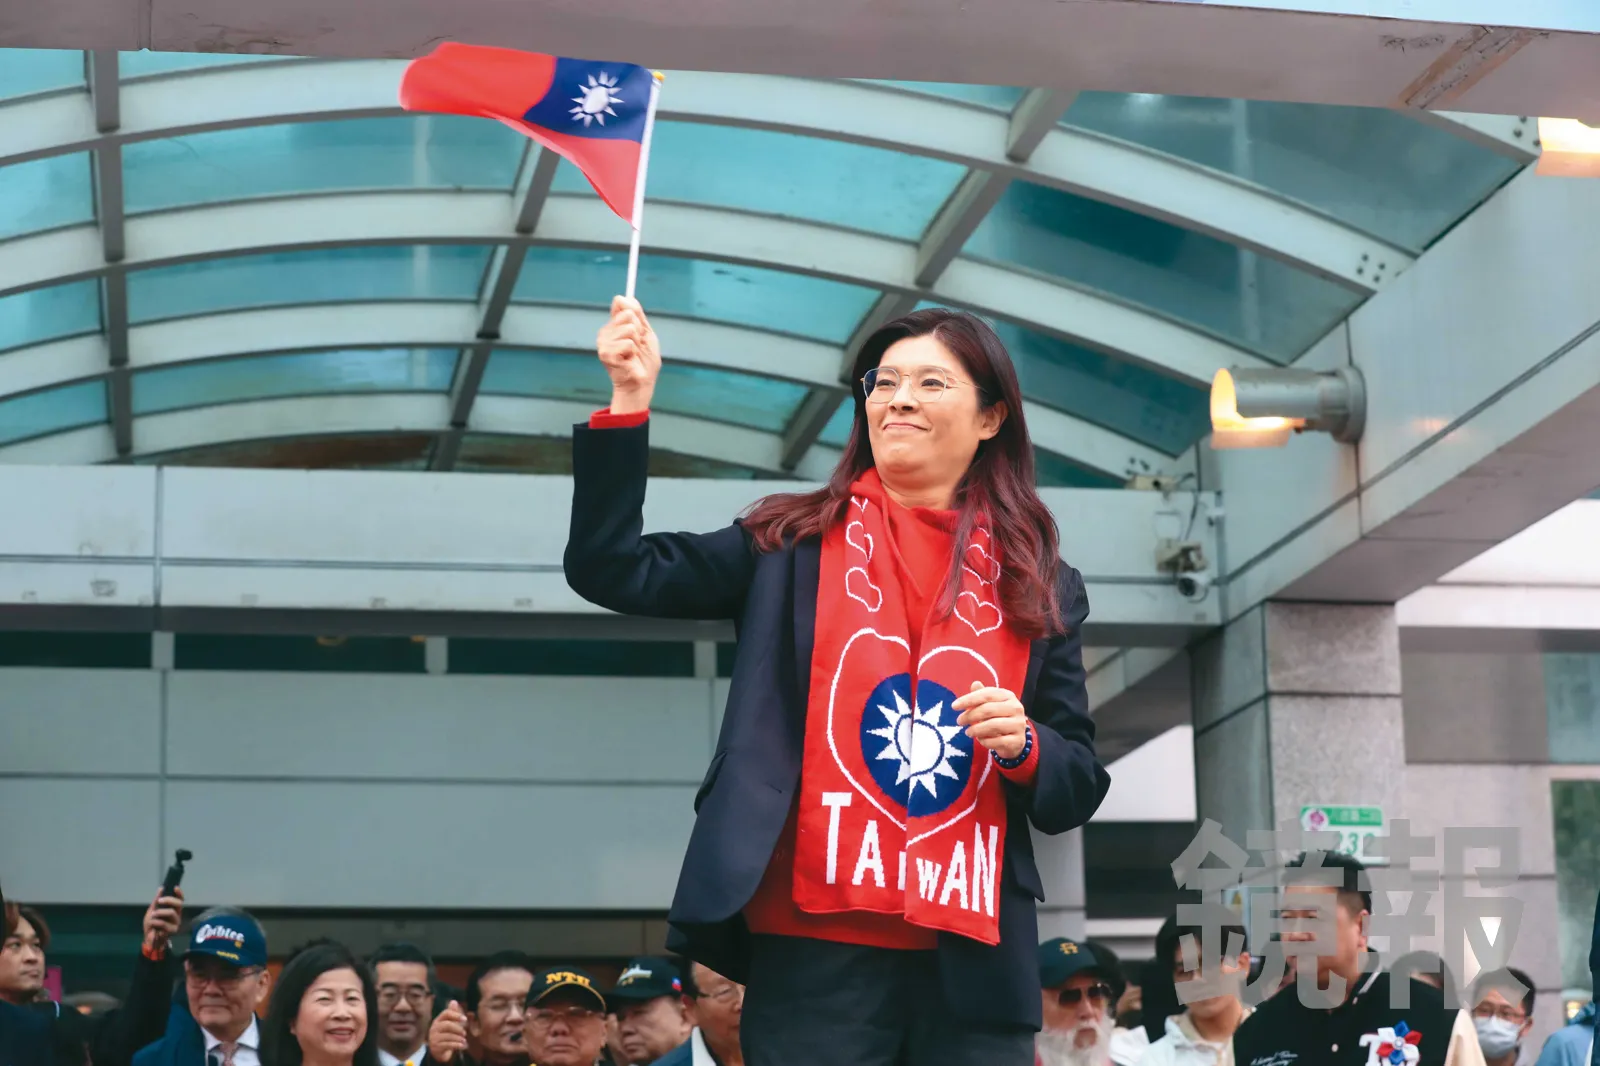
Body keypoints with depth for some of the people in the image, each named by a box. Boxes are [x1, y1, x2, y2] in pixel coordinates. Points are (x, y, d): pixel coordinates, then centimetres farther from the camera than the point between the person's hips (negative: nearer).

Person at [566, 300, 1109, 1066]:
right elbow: (613, 571, -1)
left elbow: (1078, 790, 12)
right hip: (817, 952, -1)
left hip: (975, 966, 2)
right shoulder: (795, 546, 7)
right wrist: (630, 401, -8)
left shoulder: (1041, 590, 10)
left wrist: (1025, 746, -9)